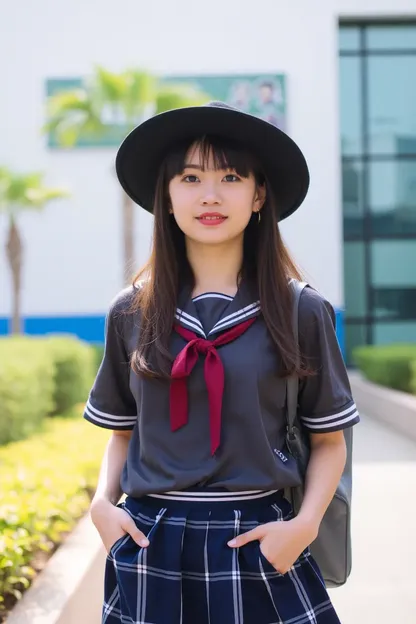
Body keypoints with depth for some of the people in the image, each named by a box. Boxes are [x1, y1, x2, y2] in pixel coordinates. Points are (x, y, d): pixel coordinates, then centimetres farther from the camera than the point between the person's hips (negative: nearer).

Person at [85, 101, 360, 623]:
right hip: (149, 546, 2)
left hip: (258, 543, -1)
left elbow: (329, 440, 3)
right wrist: (103, 502, -3)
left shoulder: (302, 312, -2)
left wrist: (305, 524, -10)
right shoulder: (131, 313, 3)